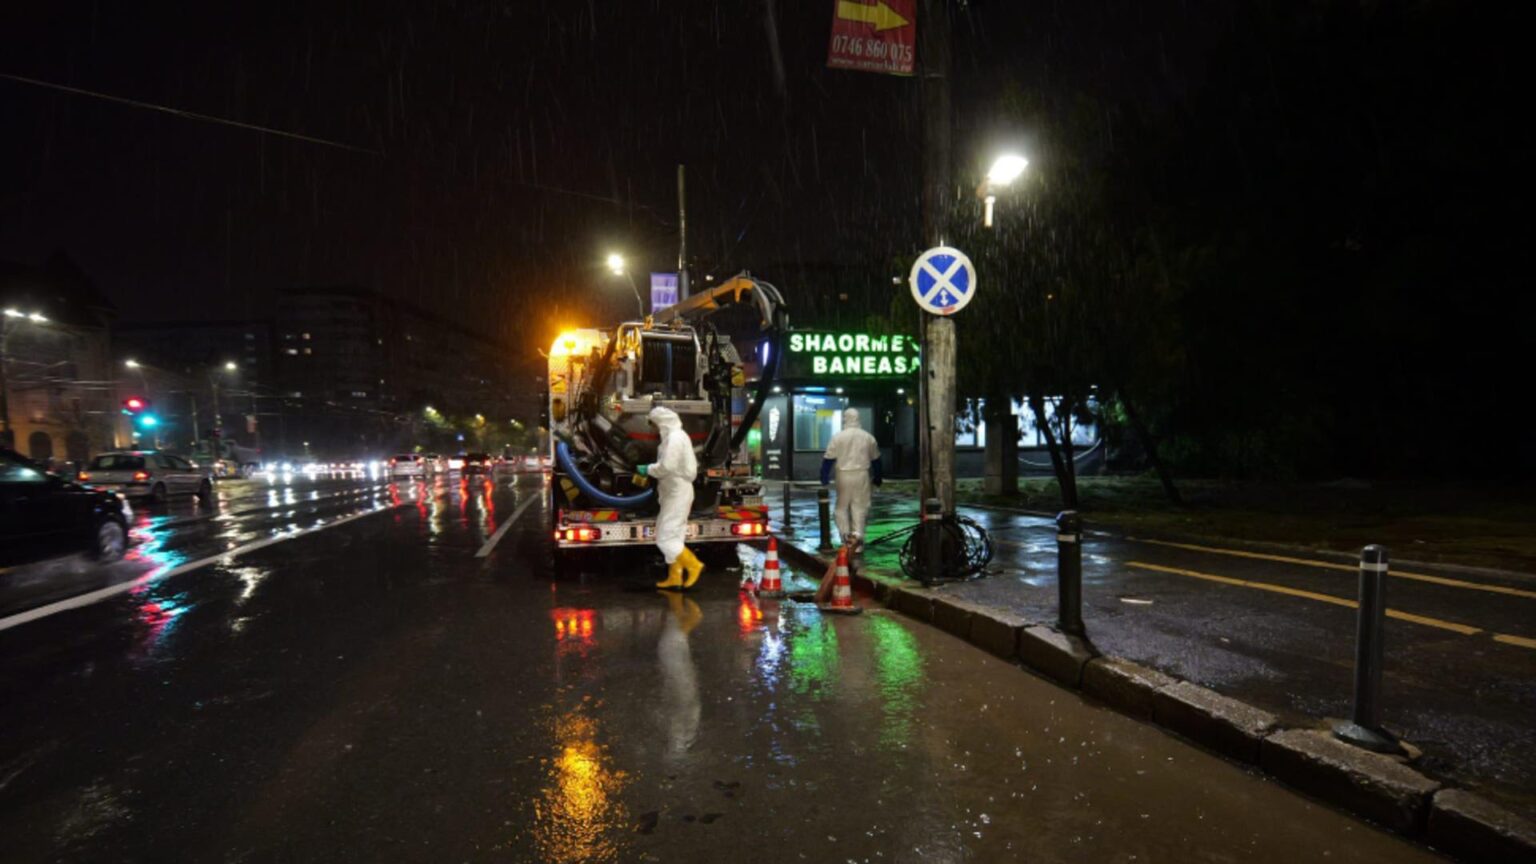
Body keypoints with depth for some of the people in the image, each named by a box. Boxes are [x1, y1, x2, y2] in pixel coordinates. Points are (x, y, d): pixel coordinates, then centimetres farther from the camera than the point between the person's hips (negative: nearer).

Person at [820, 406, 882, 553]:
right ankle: (857, 534, -8)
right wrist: (877, 478, 26)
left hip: (844, 475, -1)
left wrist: (824, 477, 3)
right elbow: (875, 459, 15)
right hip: (862, 475, 1)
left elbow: (828, 459, -4)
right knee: (860, 506, 6)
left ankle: (846, 538, 5)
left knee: (842, 506, 11)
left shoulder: (838, 436, -4)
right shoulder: (868, 437, 5)